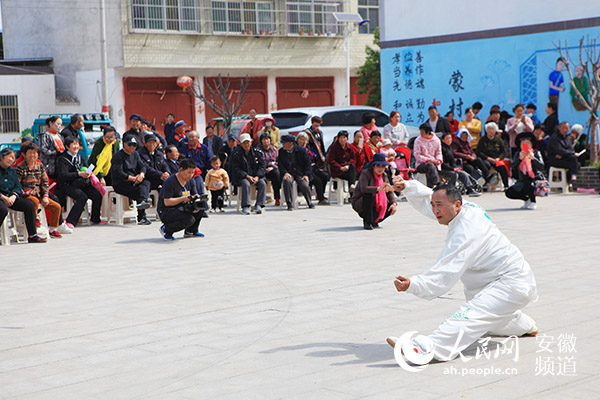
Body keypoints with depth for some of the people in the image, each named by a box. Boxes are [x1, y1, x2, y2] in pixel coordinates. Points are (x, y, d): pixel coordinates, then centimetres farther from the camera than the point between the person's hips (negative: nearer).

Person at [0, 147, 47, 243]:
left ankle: (32, 235, -11)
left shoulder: (12, 170, 17)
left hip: (11, 197, 7)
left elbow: (17, 187, 11)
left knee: (29, 205, -12)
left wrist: (13, 197, -10)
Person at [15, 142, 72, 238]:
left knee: (57, 207, -4)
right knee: (35, 201, -38)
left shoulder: (40, 166, 9)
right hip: (26, 195, -6)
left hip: (39, 194, 6)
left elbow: (45, 183, 10)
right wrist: (24, 193, -23)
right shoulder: (20, 167, -8)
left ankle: (52, 229, 11)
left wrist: (45, 196, -2)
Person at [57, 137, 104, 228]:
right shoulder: (63, 159, -5)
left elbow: (87, 168, 20)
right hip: (68, 185, -6)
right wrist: (79, 174, -25)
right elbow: (63, 176, -17)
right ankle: (70, 222, -30)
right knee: (82, 197, -33)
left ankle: (95, 219, 7)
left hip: (82, 184, 6)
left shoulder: (79, 157, 18)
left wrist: (88, 173, -7)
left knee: (98, 195, -13)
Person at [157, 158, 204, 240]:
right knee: (189, 219, -29)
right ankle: (166, 230, -7)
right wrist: (184, 198, -29)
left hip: (181, 208, 8)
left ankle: (190, 231, 7)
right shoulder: (170, 182, -19)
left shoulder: (190, 181, 4)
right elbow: (167, 202, -22)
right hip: (165, 212, -8)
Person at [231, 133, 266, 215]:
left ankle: (259, 205, -28)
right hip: (242, 177, -3)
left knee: (263, 183, -26)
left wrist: (257, 177, -14)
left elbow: (262, 166, 4)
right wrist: (247, 177, -19)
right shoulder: (236, 155, 0)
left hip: (256, 176, 3)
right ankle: (245, 207, -36)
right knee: (246, 183, -34)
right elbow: (236, 169, -6)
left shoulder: (257, 152, 7)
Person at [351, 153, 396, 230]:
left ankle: (374, 220, 11)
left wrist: (394, 203, -15)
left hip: (375, 206, 6)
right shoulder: (365, 173, -18)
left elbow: (389, 192, 4)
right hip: (359, 204, -6)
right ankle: (367, 222, -25)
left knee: (391, 208, -11)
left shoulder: (384, 176, 3)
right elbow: (363, 188, -36)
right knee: (370, 194, -35)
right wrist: (378, 188, -50)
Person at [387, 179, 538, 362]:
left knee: (470, 315, -34)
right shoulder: (467, 208, 0)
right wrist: (407, 186, -1)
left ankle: (427, 347, -58)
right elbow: (427, 197, 16)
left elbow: (447, 273, -35)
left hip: (511, 284, -11)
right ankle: (525, 326, 65)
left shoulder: (466, 231, -26)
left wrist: (413, 284, -47)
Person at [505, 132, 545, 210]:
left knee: (527, 184, -38)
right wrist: (520, 158, -28)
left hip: (534, 179, -4)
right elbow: (513, 166, -10)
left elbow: (541, 167, -13)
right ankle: (527, 199, 9)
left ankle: (533, 202, -9)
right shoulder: (517, 154, 8)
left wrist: (533, 158, -28)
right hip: (521, 181, 4)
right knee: (509, 193, -17)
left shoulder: (536, 153, 2)